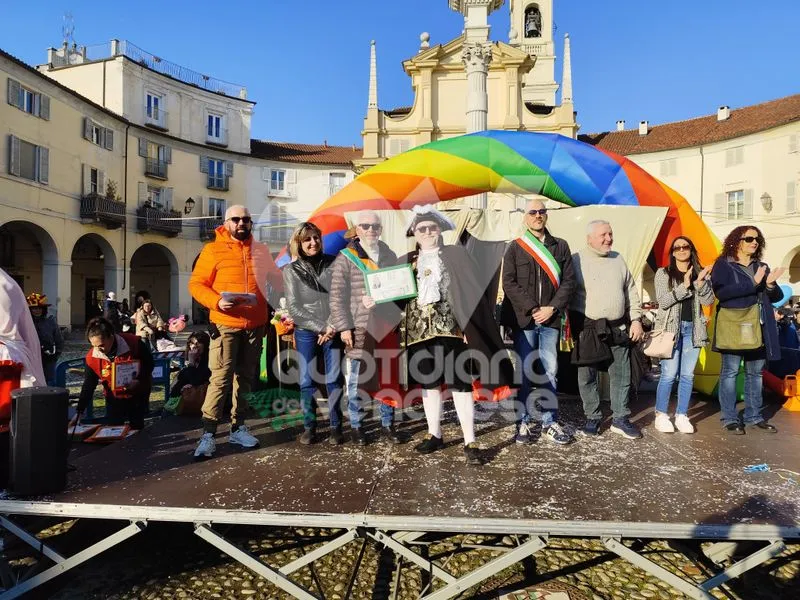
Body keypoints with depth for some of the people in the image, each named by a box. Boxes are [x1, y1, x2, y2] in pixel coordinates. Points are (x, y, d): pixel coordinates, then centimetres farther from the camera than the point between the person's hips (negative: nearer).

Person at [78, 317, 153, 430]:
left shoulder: (135, 343, -27)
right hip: (113, 397, 2)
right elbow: (88, 386, -9)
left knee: (136, 429, 4)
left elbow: (149, 364, -11)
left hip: (138, 394, -2)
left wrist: (139, 381, -27)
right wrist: (79, 412, -14)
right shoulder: (91, 357, -18)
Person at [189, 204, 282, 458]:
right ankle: (208, 434, 0)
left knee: (245, 378, 11)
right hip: (225, 325, -4)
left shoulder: (261, 250, 11)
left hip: (255, 325, 4)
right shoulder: (213, 249, -1)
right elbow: (196, 284, -4)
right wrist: (216, 301, -20)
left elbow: (276, 279, 22)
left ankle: (238, 428, 22)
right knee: (220, 378, -9)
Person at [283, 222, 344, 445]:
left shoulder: (332, 263, 3)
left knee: (334, 380, 2)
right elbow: (294, 308, -1)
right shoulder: (291, 270, 4)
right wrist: (320, 327, -10)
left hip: (332, 331, 0)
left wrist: (331, 327, -8)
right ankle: (309, 426, 17)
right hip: (306, 333, 0)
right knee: (306, 381, 3)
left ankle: (336, 426, 14)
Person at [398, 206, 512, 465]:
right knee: (428, 382, 11)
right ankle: (434, 434, 24)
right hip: (419, 329, 4)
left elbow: (472, 290, -2)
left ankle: (469, 441, 4)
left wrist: (468, 325, -11)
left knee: (459, 384, -3)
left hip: (449, 327, -3)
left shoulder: (456, 255, 4)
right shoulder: (406, 262, 14)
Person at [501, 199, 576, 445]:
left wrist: (552, 308, -7)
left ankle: (550, 423, 14)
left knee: (550, 372, 5)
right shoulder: (515, 247, 5)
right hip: (523, 319, -2)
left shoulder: (560, 246, 11)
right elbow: (509, 283, -2)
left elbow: (569, 281, 6)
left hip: (551, 319, 2)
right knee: (524, 373, 1)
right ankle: (522, 423, 9)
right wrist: (532, 309, -10)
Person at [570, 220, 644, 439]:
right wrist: (570, 326, -9)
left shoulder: (618, 260, 12)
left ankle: (620, 419, 23)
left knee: (621, 376, 9)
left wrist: (635, 319, 10)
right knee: (587, 377, 5)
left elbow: (631, 293, 16)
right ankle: (592, 418, 20)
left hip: (618, 329, 5)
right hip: (587, 329, -4)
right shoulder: (577, 261, -5)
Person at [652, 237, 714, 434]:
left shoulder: (700, 273, 12)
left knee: (687, 375, 6)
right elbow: (663, 301, -9)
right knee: (669, 375, -7)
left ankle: (682, 416, 15)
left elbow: (708, 301, 1)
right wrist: (684, 286, -18)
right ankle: (661, 415, 5)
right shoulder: (663, 273, 2)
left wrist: (700, 282, -13)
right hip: (671, 328, -4)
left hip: (693, 328, 4)